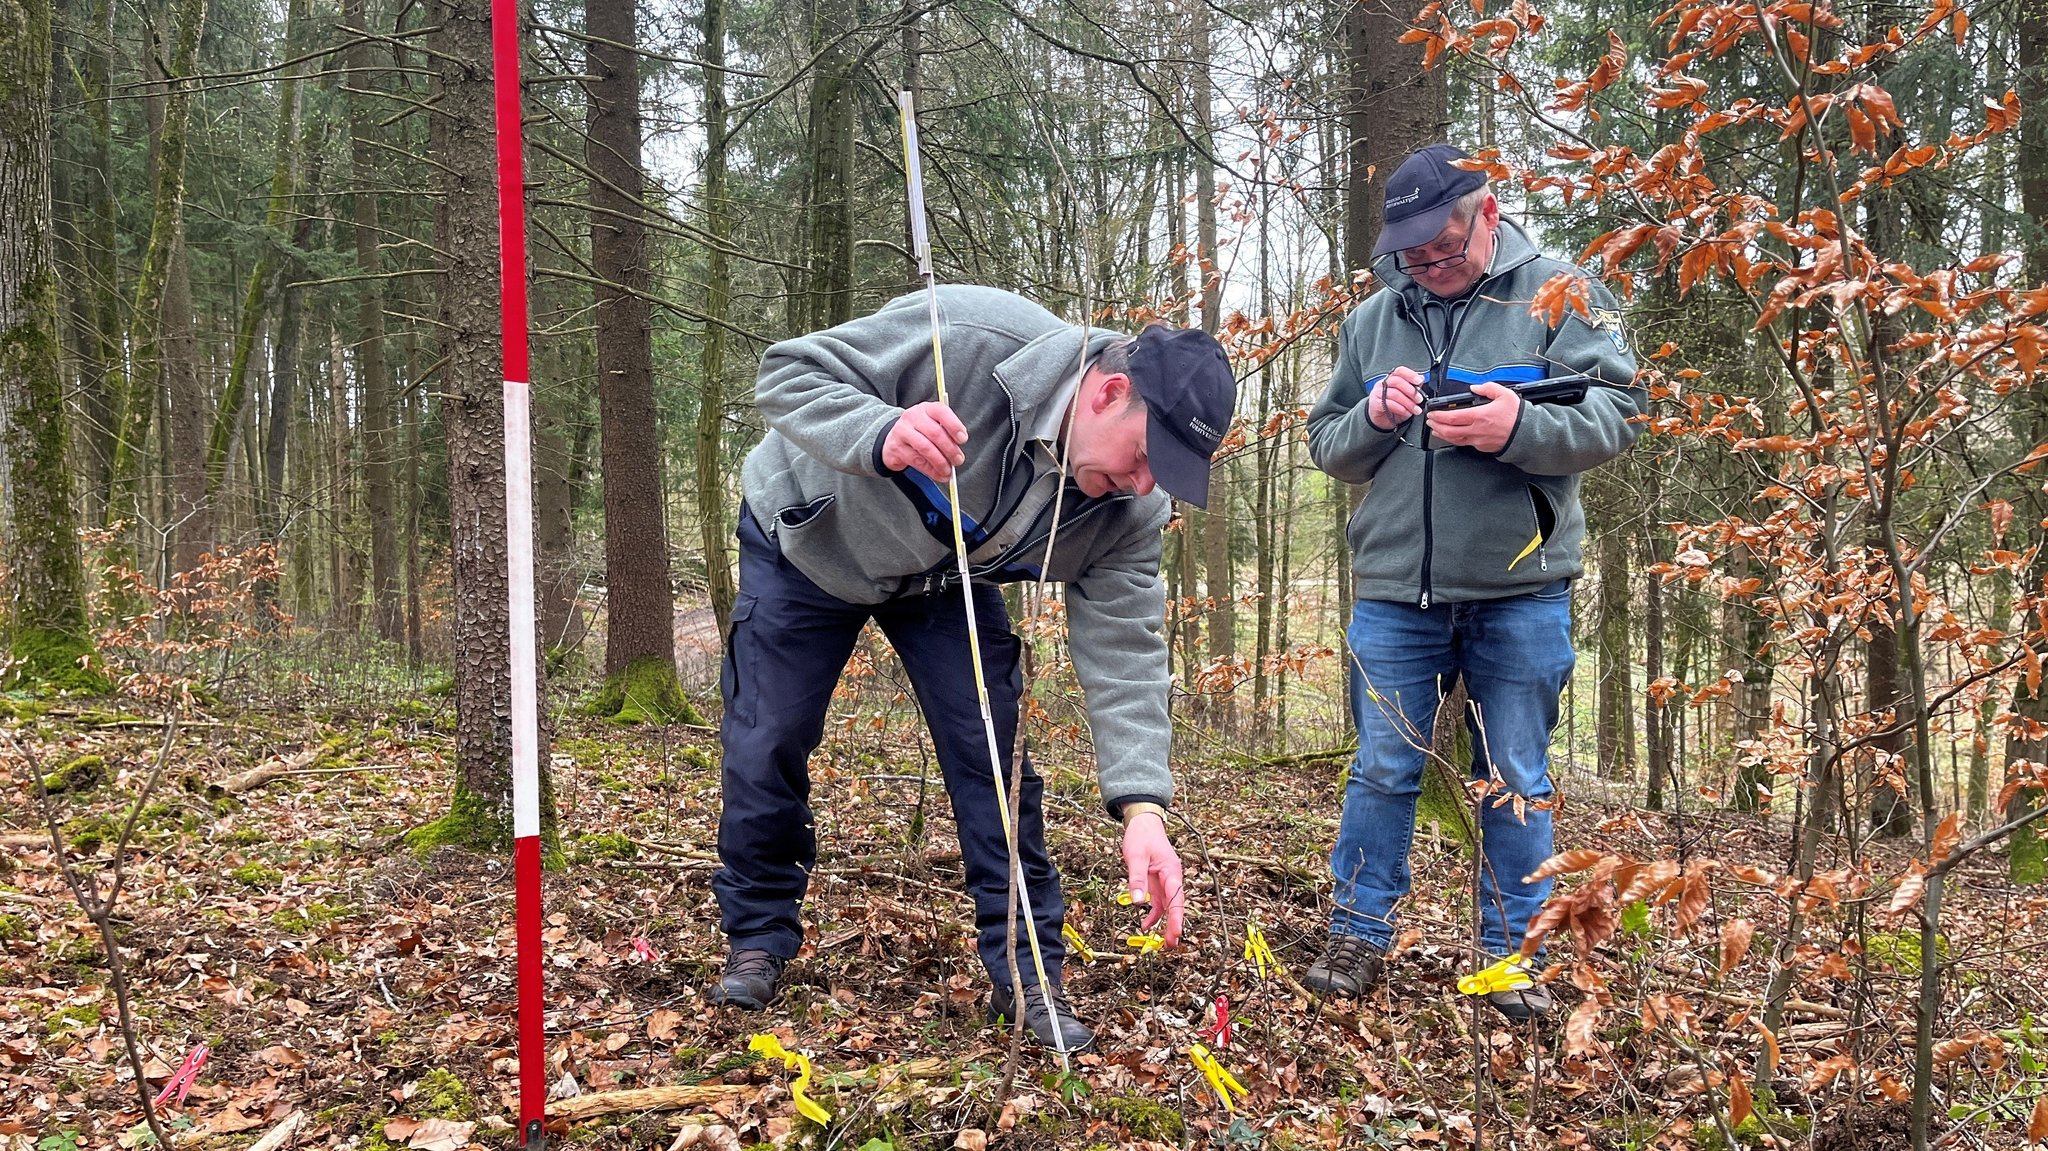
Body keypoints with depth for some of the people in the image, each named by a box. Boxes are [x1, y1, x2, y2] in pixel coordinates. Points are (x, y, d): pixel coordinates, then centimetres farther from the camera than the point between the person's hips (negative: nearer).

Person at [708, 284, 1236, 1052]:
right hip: (810, 543, -3)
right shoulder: (967, 338, -39)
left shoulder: (1130, 506, -24)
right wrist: (883, 435, -54)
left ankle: (1026, 973, 6)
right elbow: (789, 373, -32)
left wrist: (1142, 806, -36)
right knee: (766, 749, -1)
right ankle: (758, 940, 21)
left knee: (994, 756, -6)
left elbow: (1123, 646, -24)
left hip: (946, 579, 3)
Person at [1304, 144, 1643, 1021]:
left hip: (1520, 591, -2)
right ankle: (1360, 935, 20)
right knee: (1383, 771, 7)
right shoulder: (1370, 320, 12)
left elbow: (1618, 413, -8)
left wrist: (1521, 428, -25)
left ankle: (1512, 953, 20)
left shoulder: (1558, 293, 0)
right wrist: (1374, 417, -9)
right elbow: (1326, 447, 13)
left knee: (1516, 783, 7)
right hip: (1395, 590, 3)